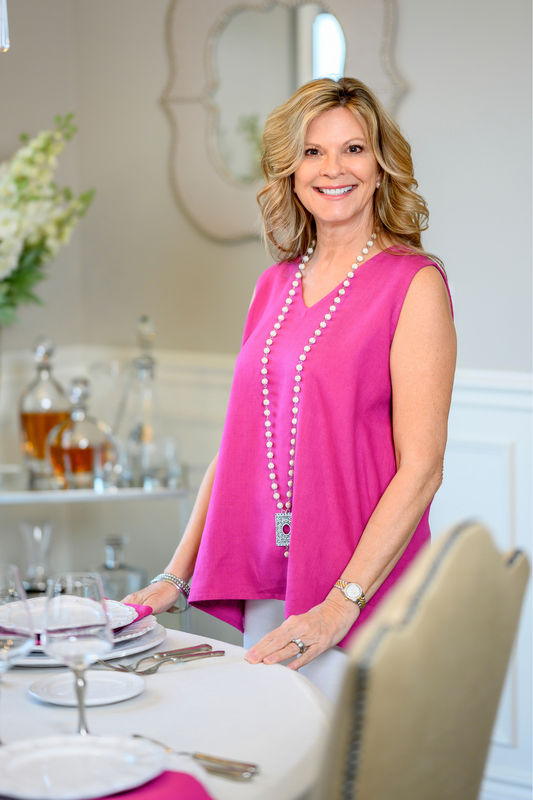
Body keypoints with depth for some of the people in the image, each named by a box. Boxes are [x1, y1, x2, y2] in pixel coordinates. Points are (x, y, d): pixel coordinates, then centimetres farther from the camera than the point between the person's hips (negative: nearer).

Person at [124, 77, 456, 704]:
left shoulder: (415, 283, -7)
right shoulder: (275, 285, 11)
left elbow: (421, 468, -13)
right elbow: (239, 439, 14)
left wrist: (340, 605, -19)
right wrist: (176, 575, 8)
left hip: (363, 587, -5)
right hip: (264, 581, 5)